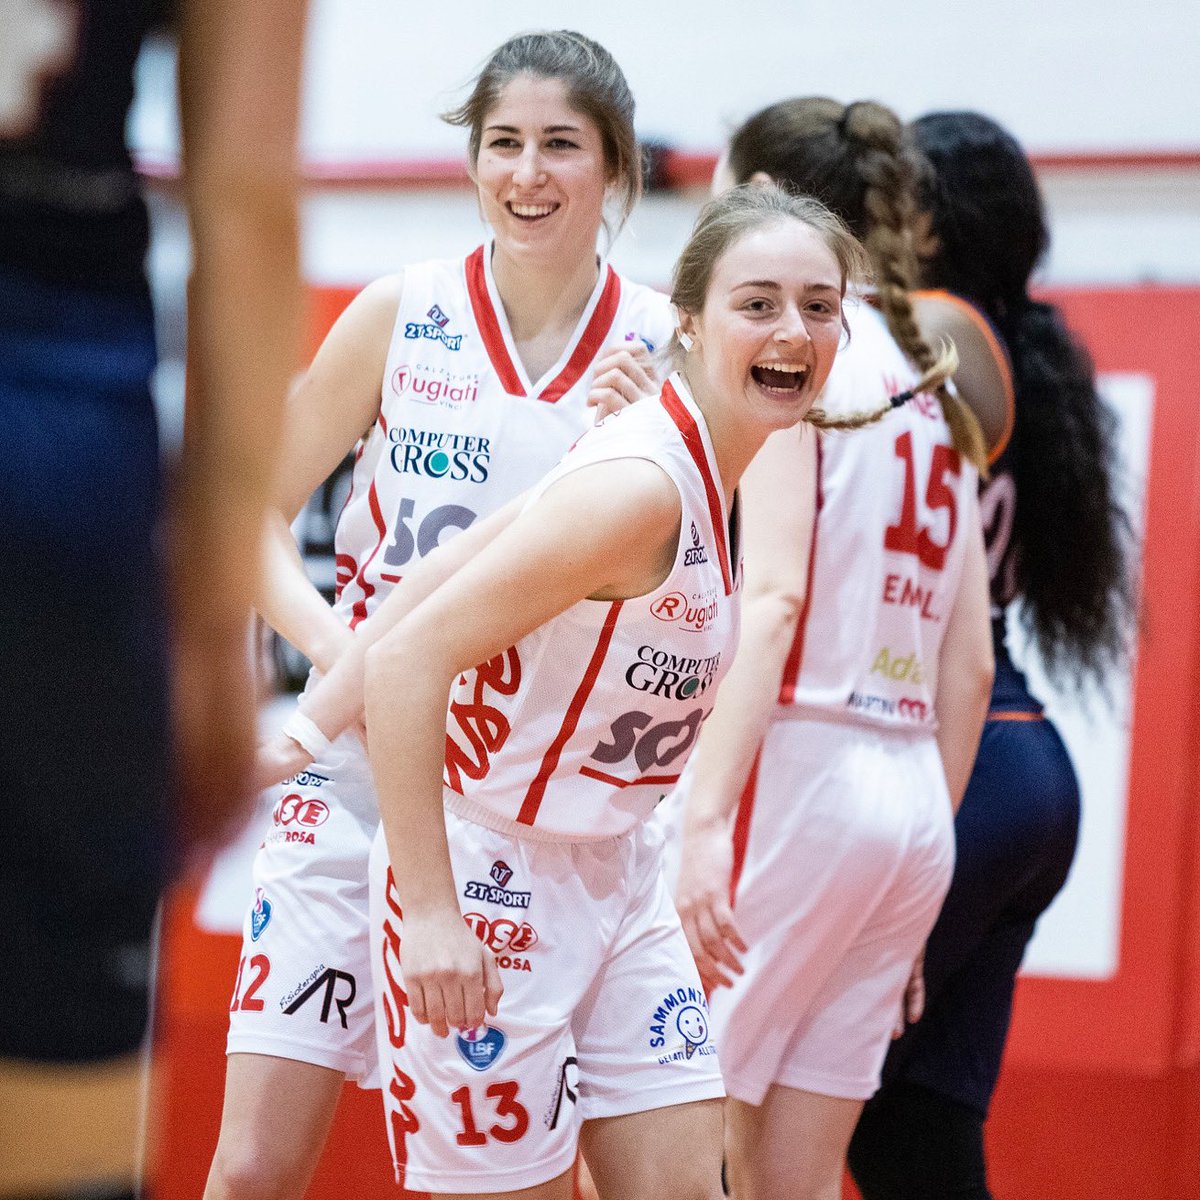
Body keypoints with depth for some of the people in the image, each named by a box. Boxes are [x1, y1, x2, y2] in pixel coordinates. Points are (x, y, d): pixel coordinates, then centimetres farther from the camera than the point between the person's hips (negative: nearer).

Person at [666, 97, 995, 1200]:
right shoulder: (926, 387, 19)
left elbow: (772, 597, -18)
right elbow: (970, 663, 17)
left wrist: (705, 818, -23)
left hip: (793, 775, -8)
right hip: (909, 804, 8)